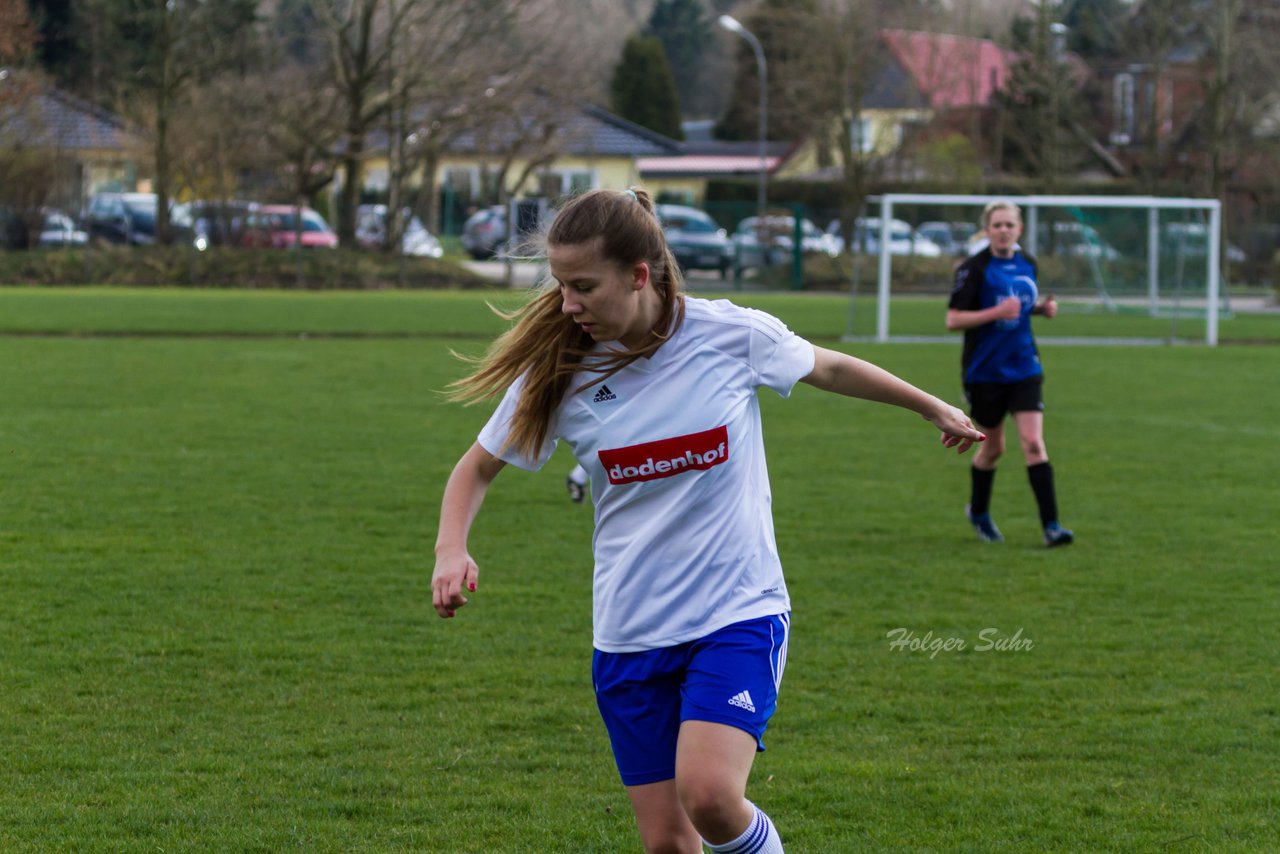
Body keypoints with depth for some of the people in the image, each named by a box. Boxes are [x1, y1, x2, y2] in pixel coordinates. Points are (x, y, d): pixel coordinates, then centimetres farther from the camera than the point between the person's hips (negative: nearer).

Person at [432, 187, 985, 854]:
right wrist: (451, 550, -10)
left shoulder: (731, 334, -9)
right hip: (628, 636, 3)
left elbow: (830, 369, 11)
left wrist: (935, 408, 25)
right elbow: (478, 467, 9)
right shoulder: (558, 373, -5)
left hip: (738, 610, -2)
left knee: (708, 795, -25)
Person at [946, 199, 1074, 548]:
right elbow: (953, 319, -15)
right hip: (985, 371, -3)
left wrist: (1042, 306, 0)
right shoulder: (975, 268, -12)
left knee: (1033, 442, -10)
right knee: (993, 446, 11)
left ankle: (1051, 525, -13)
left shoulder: (1027, 264, 5)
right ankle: (978, 513, 37)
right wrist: (996, 312, -26)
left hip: (1024, 368, 3)